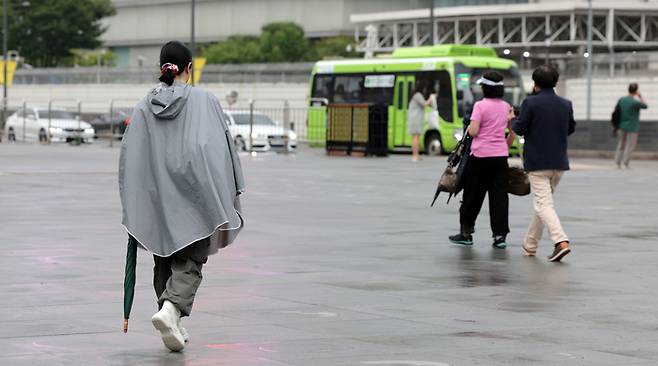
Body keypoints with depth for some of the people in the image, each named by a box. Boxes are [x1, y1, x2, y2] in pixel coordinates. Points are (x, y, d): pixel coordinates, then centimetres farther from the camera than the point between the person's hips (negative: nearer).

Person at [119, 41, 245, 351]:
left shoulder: (144, 107, 4)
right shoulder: (204, 101, -4)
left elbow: (129, 155, 4)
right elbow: (220, 148, -6)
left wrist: (133, 208, 10)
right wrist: (231, 194, -1)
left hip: (156, 199, 3)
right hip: (194, 196, -3)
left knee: (165, 260, 16)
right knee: (189, 261, -1)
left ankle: (174, 325, 18)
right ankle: (172, 308, -26)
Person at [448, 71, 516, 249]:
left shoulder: (480, 106, -10)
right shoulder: (506, 107, 7)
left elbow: (473, 131, -16)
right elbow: (513, 133, 12)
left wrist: (468, 127, 5)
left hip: (480, 156, -4)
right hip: (500, 156, 4)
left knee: (473, 195, 7)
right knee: (499, 196, 4)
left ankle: (466, 233, 16)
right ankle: (500, 235, -1)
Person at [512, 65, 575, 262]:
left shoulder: (531, 103, -12)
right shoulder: (566, 104, 5)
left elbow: (519, 129, -10)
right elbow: (571, 128, 16)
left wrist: (513, 120, 11)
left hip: (537, 162, -6)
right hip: (559, 162, 6)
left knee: (543, 204, -9)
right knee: (542, 202, 18)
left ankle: (561, 241, -28)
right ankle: (530, 245, 27)